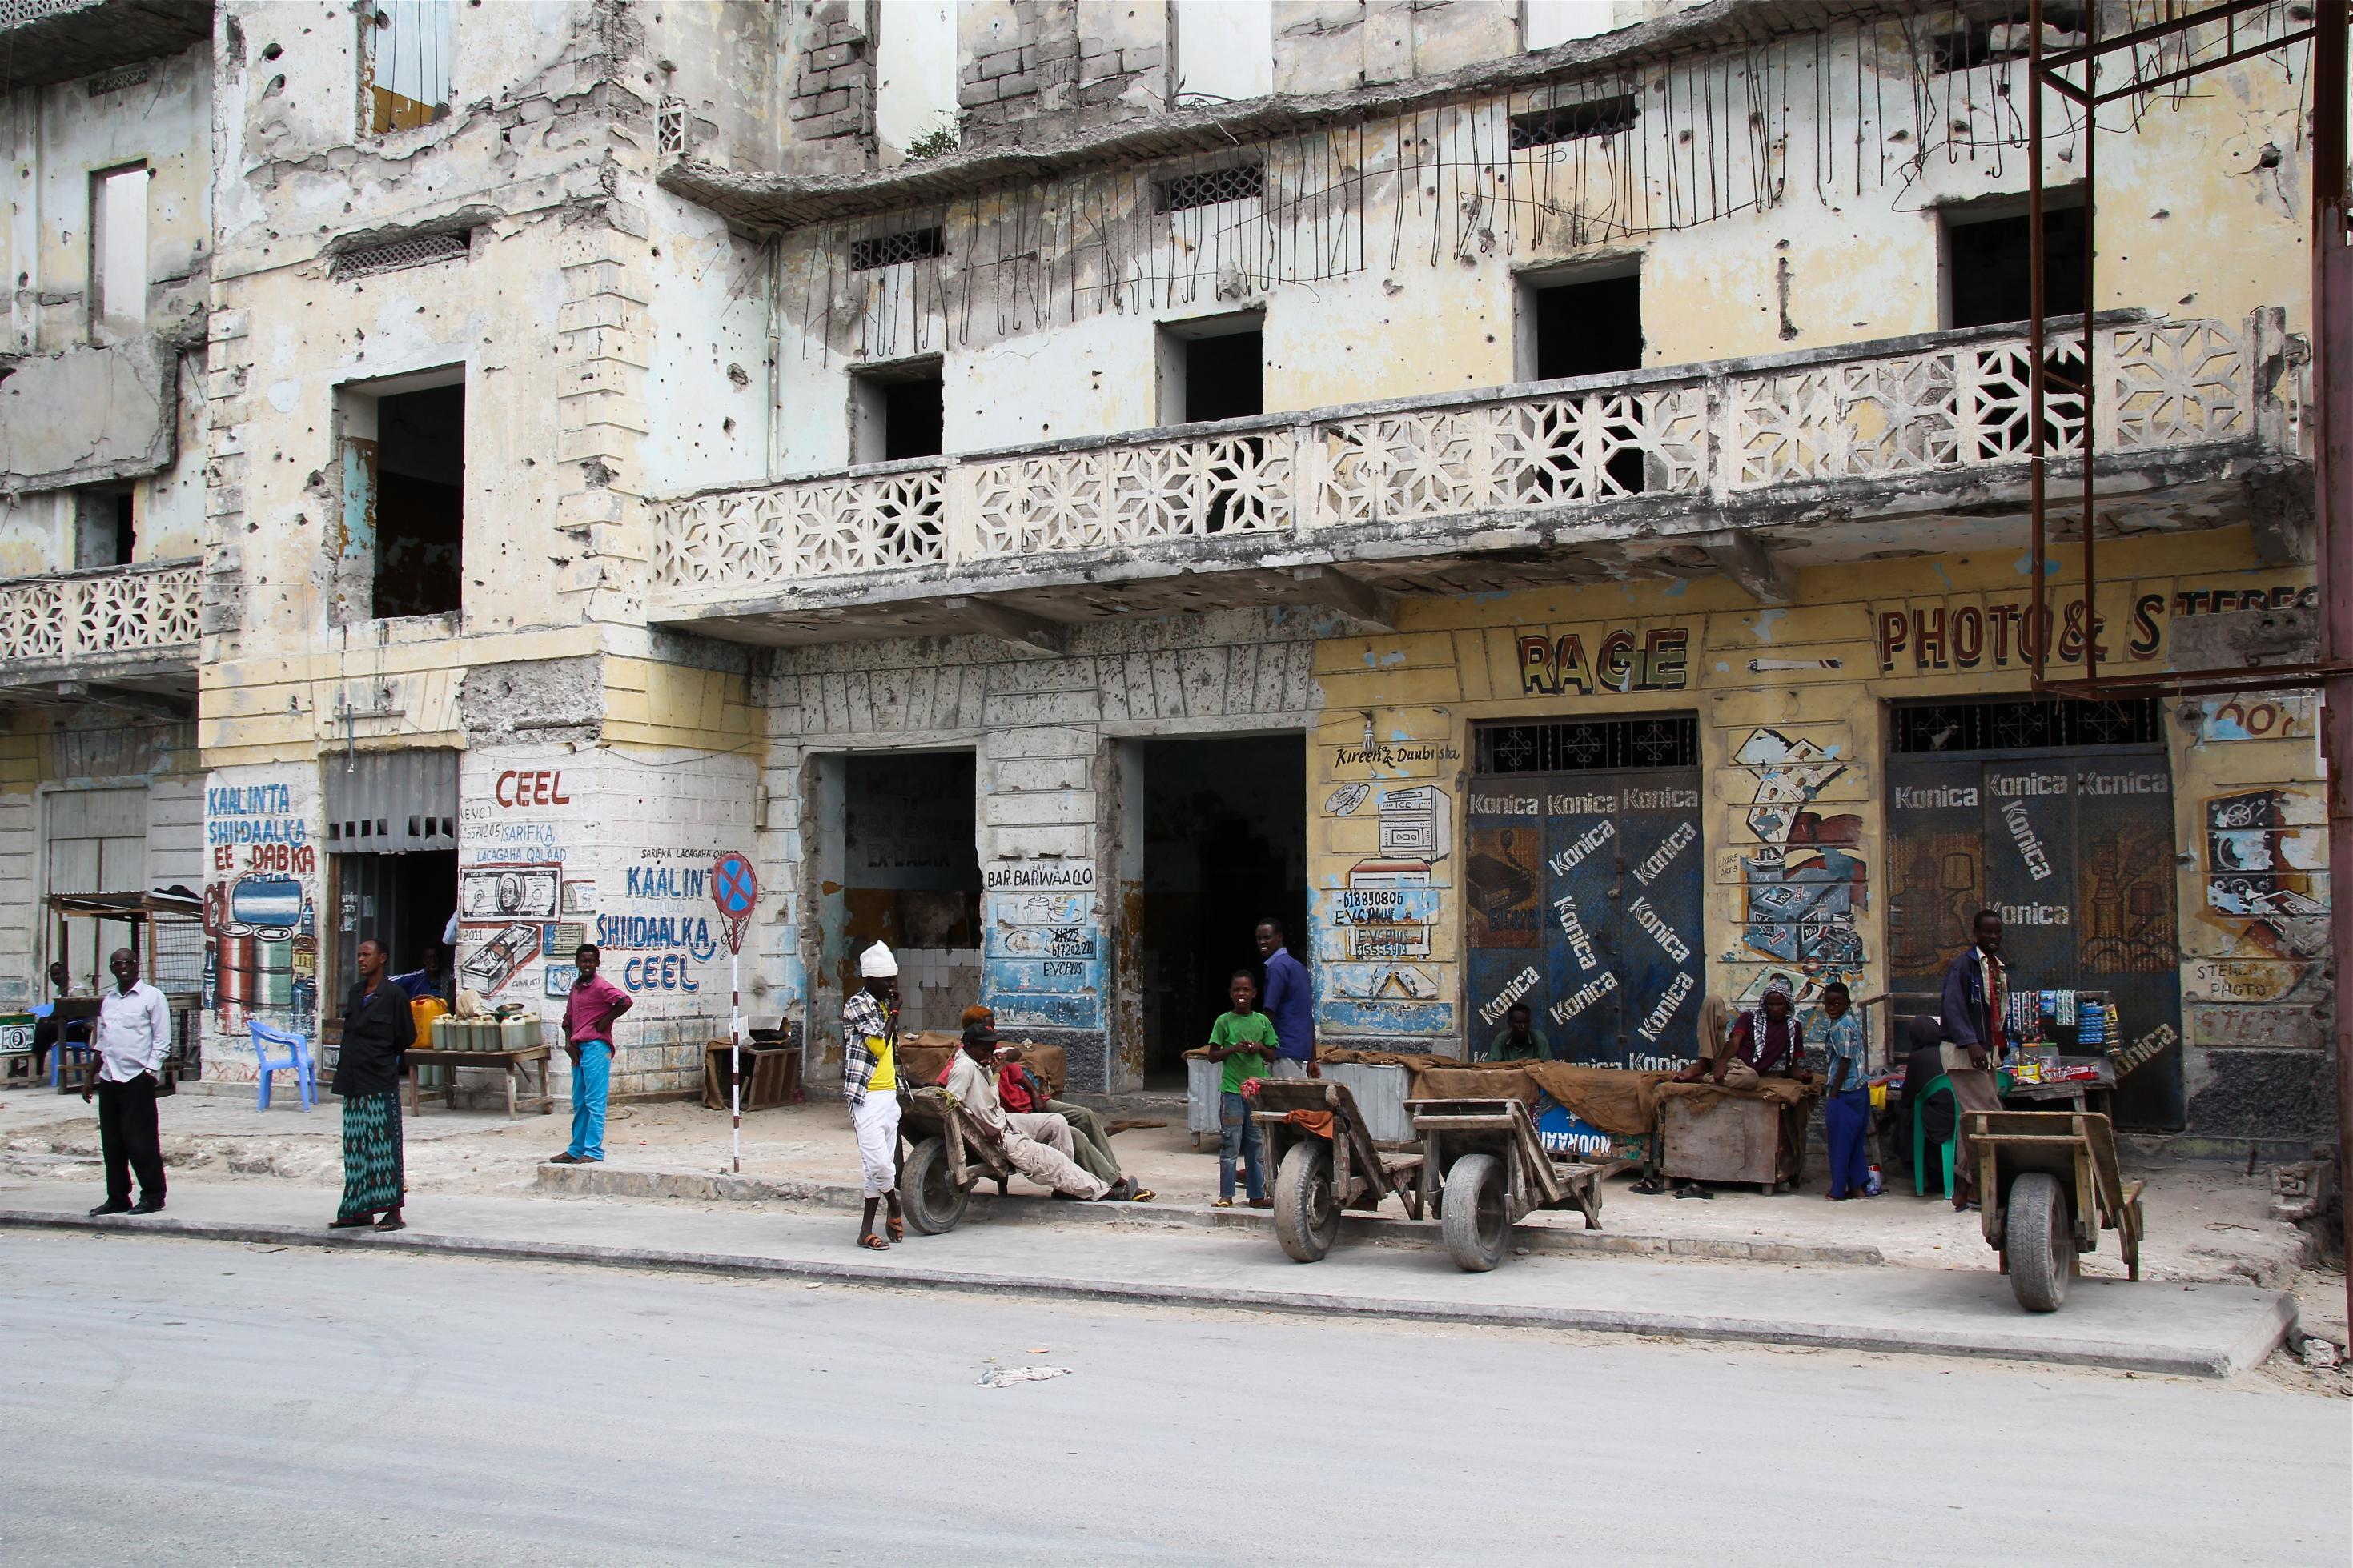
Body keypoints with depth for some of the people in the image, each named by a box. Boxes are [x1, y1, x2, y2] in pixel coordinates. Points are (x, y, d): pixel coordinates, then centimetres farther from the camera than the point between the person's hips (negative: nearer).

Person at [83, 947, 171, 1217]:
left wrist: (151, 1071, -14)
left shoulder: (151, 996, -1)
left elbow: (162, 1039, -5)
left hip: (138, 1078, -6)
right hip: (109, 1079, 6)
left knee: (139, 1139, -6)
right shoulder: (108, 1000, 17)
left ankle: (153, 1196, 2)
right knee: (111, 1142, 7)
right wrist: (90, 1076, 18)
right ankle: (118, 1197, 14)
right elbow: (101, 1042, 22)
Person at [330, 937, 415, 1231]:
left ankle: (393, 1211, -1)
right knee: (356, 1148, 9)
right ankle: (361, 1210, 15)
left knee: (383, 1144, -5)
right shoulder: (355, 991, 12)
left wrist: (382, 1057, 6)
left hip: (380, 1081, -7)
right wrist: (348, 1067, 13)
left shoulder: (393, 994, -8)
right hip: (354, 1081, 7)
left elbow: (407, 1037, -2)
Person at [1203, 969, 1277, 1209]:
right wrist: (1234, 1048, -16)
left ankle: (1257, 1195, 15)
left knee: (1256, 1144, 8)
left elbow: (1273, 1053, 12)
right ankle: (1226, 1196, 4)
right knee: (1230, 1144, -2)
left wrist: (1260, 1048, -8)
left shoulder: (1263, 1021, 6)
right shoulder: (1223, 1021, -2)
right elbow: (1212, 1055, 0)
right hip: (1231, 1090, -3)